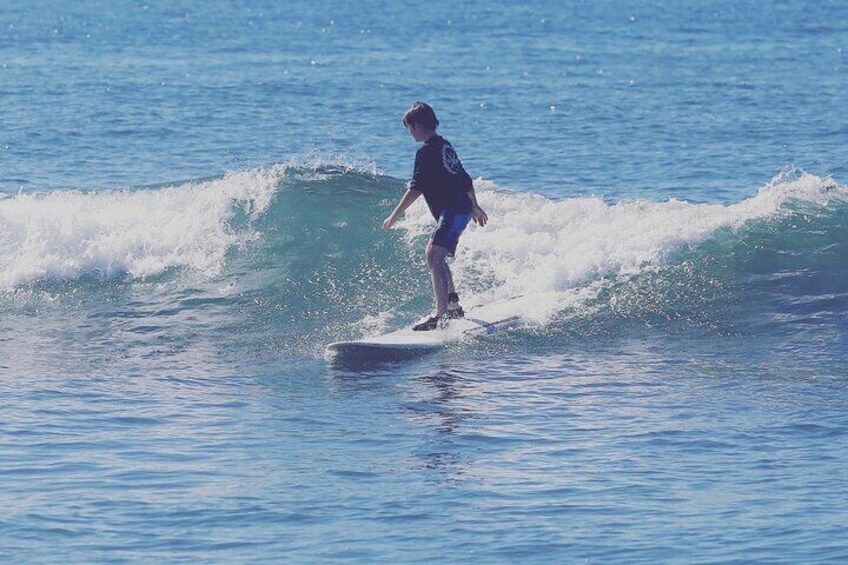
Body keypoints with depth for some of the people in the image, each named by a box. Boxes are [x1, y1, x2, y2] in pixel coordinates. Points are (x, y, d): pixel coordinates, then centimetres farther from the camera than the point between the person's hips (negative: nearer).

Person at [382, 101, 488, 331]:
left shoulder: (426, 151, -11)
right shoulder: (445, 146, 16)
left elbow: (416, 188, -18)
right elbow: (465, 180, 25)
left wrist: (395, 215, -16)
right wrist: (475, 207, 37)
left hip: (451, 212, -10)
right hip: (463, 209, 10)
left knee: (434, 255, -21)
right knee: (436, 255, 24)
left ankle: (441, 315, -31)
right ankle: (453, 305, 31)